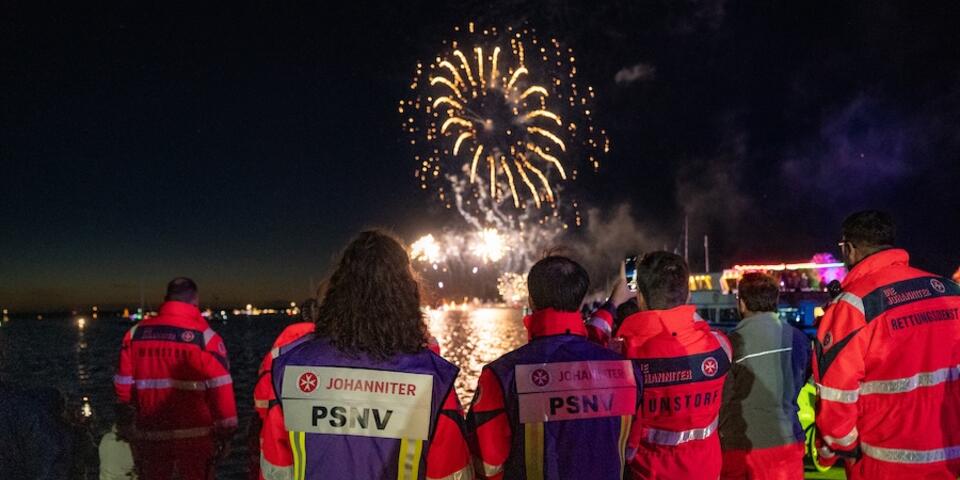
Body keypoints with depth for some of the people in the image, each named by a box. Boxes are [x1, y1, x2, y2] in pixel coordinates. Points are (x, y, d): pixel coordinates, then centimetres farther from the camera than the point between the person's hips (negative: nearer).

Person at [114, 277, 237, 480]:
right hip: (194, 436, -3)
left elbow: (124, 383, 8)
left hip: (150, 435, 4)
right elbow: (220, 387, -12)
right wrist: (226, 431, -4)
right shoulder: (204, 336, -10)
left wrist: (127, 413, 25)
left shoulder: (136, 333, 2)